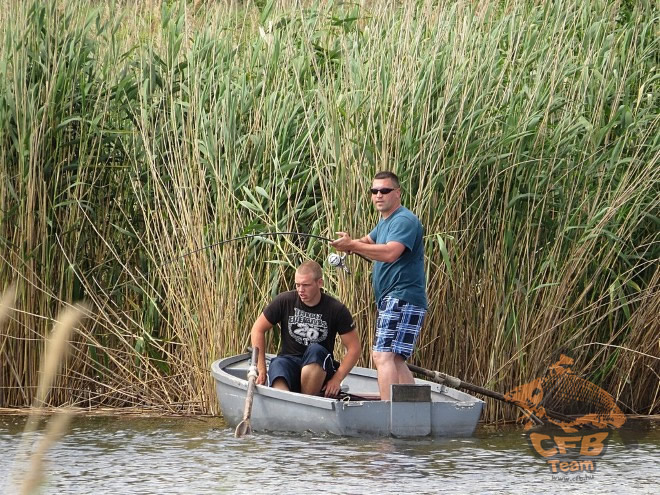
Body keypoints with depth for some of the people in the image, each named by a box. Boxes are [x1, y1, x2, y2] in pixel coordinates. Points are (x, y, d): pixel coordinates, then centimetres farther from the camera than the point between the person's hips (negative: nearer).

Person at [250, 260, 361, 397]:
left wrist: (336, 380, -14)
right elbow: (258, 329, 8)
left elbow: (354, 348, -2)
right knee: (277, 365, -34)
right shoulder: (285, 301, -1)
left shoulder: (336, 310, -4)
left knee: (315, 350, -34)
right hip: (289, 361, 1)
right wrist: (261, 369, 0)